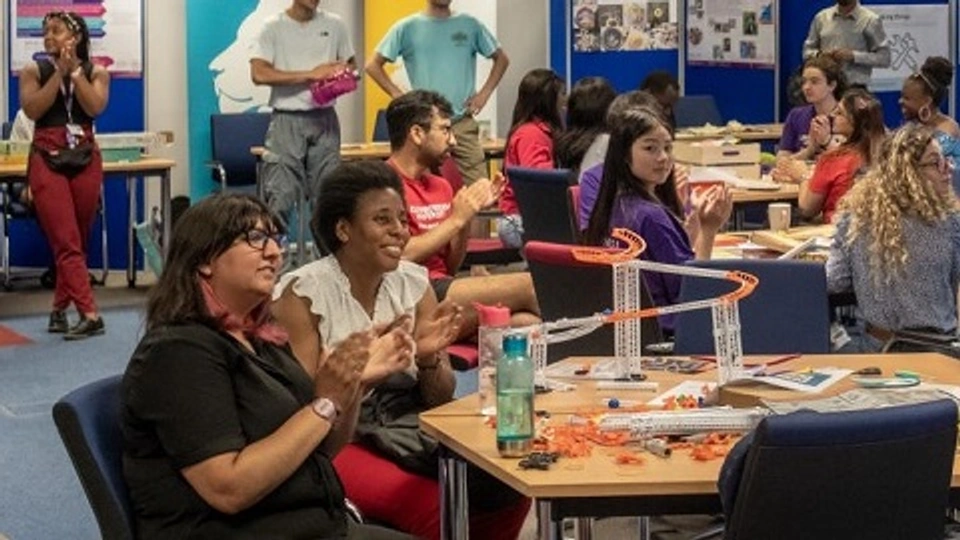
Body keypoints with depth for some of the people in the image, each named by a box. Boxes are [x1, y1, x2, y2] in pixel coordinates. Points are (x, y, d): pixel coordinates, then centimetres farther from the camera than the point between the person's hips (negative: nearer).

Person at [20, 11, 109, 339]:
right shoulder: (34, 72, 5)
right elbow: (32, 110, -10)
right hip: (47, 161, -2)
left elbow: (96, 107, -11)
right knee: (66, 243, -11)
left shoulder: (96, 72, 6)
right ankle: (90, 315, -15)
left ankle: (60, 310, 22)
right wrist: (59, 72, -10)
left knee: (76, 243, 8)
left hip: (86, 160, 2)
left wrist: (75, 70, -11)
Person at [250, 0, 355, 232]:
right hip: (287, 120, -3)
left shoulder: (334, 25, 9)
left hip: (324, 118, 3)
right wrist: (310, 75, -16)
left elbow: (350, 65, 20)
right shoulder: (273, 27, -2)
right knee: (280, 194, -8)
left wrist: (344, 77, -5)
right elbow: (259, 74, -12)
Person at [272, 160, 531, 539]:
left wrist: (429, 359, -16)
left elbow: (441, 399, 6)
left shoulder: (414, 282, 5)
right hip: (335, 440, -5)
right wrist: (363, 372, -29)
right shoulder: (302, 293, -9)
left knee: (508, 489, -18)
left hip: (410, 428, 5)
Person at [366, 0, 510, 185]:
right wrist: (399, 96, -3)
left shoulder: (470, 25, 8)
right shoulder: (407, 27, 4)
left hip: (464, 123, 1)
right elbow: (373, 65, 6)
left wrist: (485, 93, 6)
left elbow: (501, 58, 18)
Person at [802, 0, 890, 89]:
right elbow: (807, 51, 16)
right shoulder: (821, 17, 10)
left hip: (855, 88, -3)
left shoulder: (871, 20, -1)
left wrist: (854, 56, -16)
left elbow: (884, 57, -4)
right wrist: (820, 55, -7)